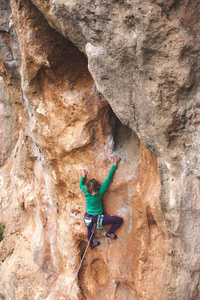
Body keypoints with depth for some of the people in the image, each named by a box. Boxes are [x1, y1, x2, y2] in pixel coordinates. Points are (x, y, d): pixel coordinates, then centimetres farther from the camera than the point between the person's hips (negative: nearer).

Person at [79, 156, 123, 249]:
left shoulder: (86, 191, -14)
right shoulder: (100, 192, -25)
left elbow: (80, 185, 12)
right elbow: (109, 178, -21)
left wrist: (83, 176, 23)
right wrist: (115, 164, -17)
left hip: (88, 217, 6)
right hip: (97, 218, -6)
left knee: (89, 231, 33)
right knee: (119, 220, 4)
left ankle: (91, 244, 56)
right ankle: (109, 233, 19)